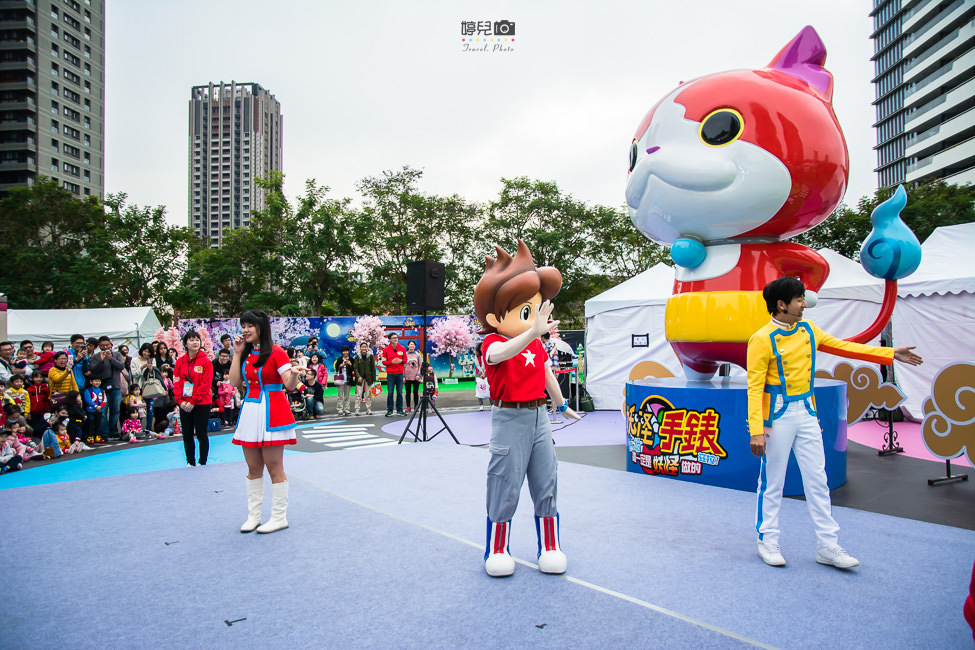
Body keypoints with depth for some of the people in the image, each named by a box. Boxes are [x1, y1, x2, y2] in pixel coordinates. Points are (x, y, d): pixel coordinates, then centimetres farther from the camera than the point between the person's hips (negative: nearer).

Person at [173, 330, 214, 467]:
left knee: (201, 435, 3)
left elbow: (206, 384, -10)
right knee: (187, 435, 10)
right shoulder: (180, 361, 6)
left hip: (201, 404, -4)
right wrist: (180, 401, -7)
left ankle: (203, 463, 15)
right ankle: (190, 462, 23)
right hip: (184, 405, 4)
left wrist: (193, 401, -14)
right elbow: (176, 382, 5)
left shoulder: (205, 361, -6)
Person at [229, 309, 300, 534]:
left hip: (272, 413, -6)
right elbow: (235, 382, 4)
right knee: (253, 468, 12)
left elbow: (289, 385, -12)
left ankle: (279, 518, 9)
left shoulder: (276, 352, -7)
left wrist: (294, 374, -35)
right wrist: (237, 354, 3)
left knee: (274, 467, -1)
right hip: (250, 412, 6)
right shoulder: (245, 353, 12)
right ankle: (253, 516, 23)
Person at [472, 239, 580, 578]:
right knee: (505, 482, 0)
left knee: (546, 480, 10)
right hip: (509, 418, -6)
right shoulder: (493, 342, -14)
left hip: (538, 416, 7)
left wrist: (561, 405, 35)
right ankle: (496, 550, 19)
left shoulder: (537, 345, 9)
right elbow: (499, 354, -40)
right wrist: (532, 332, -54)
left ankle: (550, 547, 25)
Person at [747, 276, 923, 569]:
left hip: (806, 414, 7)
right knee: (772, 483, 4)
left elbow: (844, 347, 19)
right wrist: (756, 430, -20)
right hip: (778, 416, -7)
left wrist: (890, 353, 18)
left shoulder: (808, 331, 7)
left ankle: (827, 545, 22)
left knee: (818, 480, 11)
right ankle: (767, 542, 20)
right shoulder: (762, 340, -14)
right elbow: (755, 387, -15)